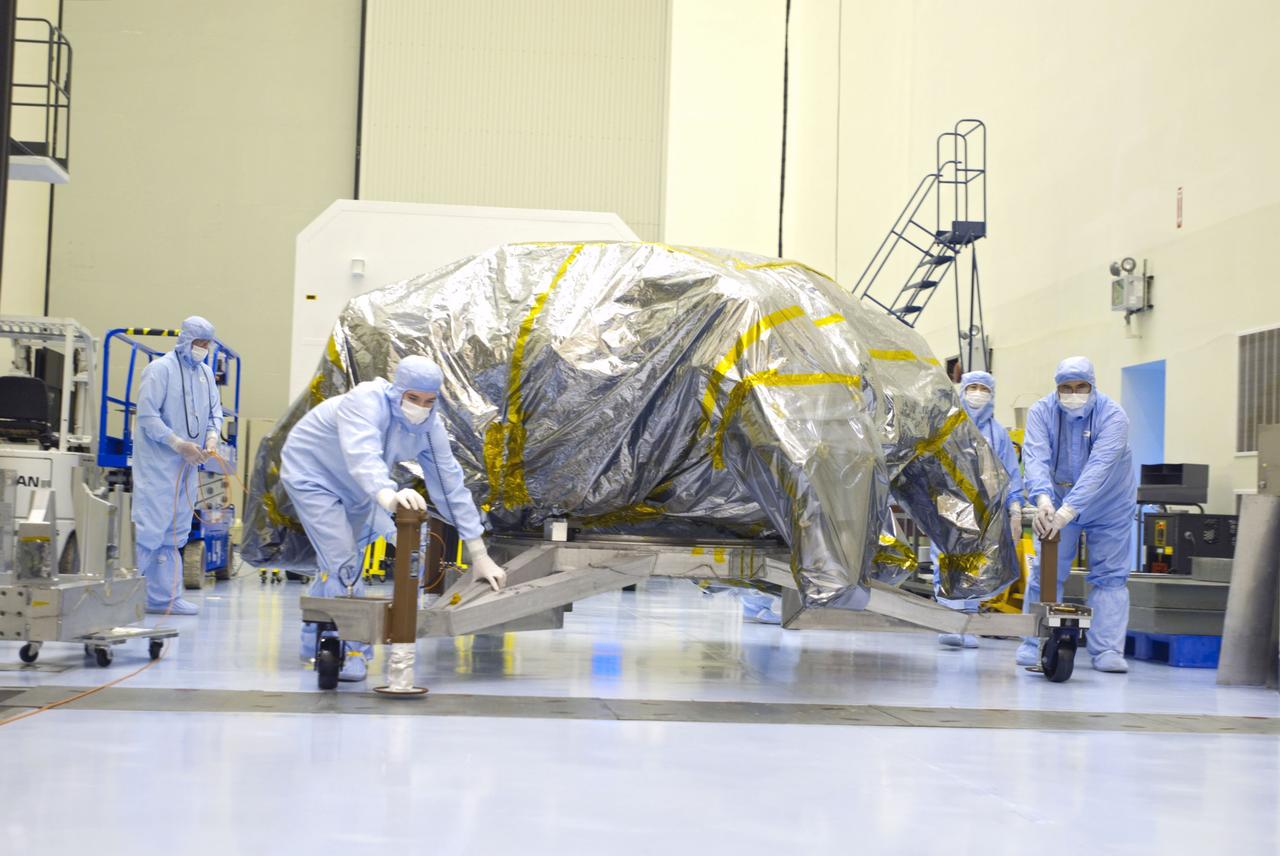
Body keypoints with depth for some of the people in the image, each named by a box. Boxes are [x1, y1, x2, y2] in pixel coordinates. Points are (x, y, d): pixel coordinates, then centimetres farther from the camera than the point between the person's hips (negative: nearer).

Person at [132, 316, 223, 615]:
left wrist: (212, 438, -2)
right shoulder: (160, 369, -10)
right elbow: (147, 415, -14)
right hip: (157, 464, -8)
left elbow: (215, 412, 18)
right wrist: (180, 445, -17)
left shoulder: (206, 372, 13)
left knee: (175, 533, 11)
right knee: (149, 528, -13)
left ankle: (164, 597, 18)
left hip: (187, 465, 8)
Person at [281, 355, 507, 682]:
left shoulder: (430, 428, -18)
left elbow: (451, 487, -15)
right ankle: (349, 652, -7)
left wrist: (479, 553, -17)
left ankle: (316, 643, 37)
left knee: (334, 559, 18)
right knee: (340, 558, -18)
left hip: (354, 488, 7)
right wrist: (388, 495, -77)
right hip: (311, 474, -7)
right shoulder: (365, 402, -37)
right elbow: (362, 456, -57)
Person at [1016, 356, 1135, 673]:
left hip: (1108, 505, -1)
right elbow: (1035, 457, -31)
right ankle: (1034, 644, 6)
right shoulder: (1042, 412, -17)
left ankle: (1107, 650, 3)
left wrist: (1068, 510, -49)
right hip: (1058, 502, 1)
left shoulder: (1112, 416, -24)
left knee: (1109, 575, -1)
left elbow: (1099, 467, -37)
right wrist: (1043, 498, -51)